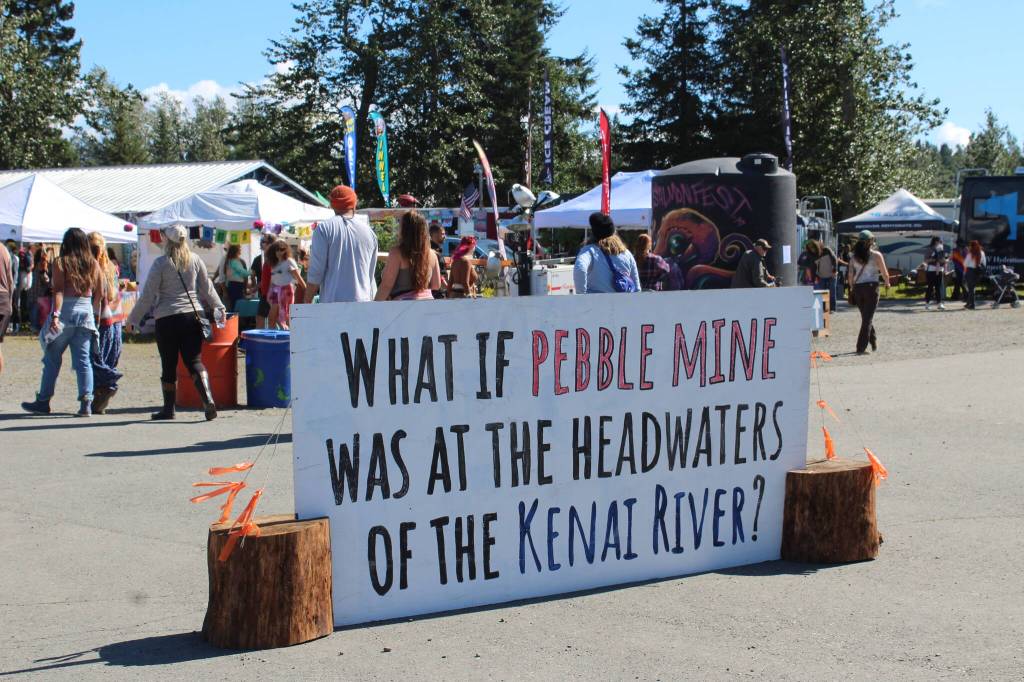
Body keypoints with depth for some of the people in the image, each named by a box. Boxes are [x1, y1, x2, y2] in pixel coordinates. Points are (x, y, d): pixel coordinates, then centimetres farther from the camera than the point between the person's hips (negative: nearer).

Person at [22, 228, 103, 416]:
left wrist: (55, 315, -20)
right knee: (83, 360, 4)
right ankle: (86, 404, -4)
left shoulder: (61, 262, -4)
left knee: (52, 359, 8)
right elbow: (100, 294, 8)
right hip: (86, 313, 3)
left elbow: (58, 290, -14)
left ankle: (43, 402, 15)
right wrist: (95, 312, 20)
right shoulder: (93, 264, 7)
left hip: (66, 311, -3)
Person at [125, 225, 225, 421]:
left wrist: (133, 319, 4)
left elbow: (148, 295, -4)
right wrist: (219, 309, 24)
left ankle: (169, 409, 17)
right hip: (192, 316, 3)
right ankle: (208, 399, -17)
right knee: (194, 361, 3)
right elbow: (207, 289, 11)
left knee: (169, 366, 8)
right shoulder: (195, 260, 4)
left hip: (167, 319, -3)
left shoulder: (161, 263, -5)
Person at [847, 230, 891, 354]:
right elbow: (885, 273, -2)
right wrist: (887, 283, 16)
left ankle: (874, 343, 31)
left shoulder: (854, 256, 6)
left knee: (866, 317, 19)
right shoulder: (876, 255, -4)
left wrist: (852, 288, 11)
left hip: (857, 288, 4)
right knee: (868, 318, -2)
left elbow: (851, 275, 1)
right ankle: (861, 348, -8)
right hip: (871, 287, -4)